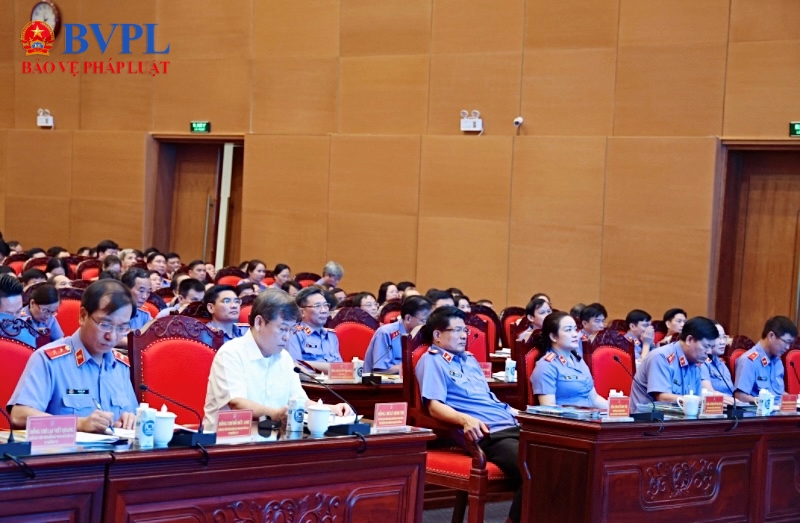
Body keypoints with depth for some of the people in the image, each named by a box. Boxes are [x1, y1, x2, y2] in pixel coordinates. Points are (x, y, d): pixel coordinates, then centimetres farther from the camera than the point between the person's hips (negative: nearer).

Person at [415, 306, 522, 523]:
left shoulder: (469, 359, 26)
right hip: (485, 433, -8)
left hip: (509, 425, 8)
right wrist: (465, 419, -30)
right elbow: (435, 406, -12)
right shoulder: (431, 361, 1)